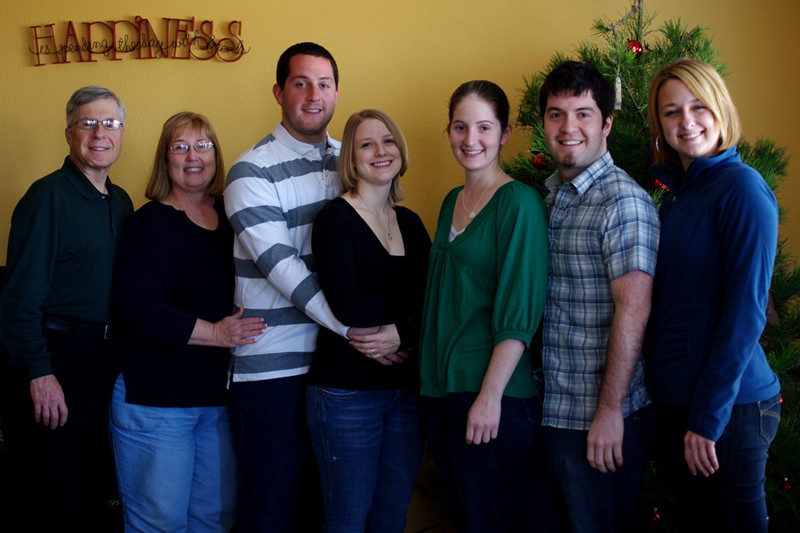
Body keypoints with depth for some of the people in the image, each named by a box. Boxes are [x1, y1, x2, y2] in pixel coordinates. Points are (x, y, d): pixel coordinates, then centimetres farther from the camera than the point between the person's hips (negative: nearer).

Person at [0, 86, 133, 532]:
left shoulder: (121, 202, 12)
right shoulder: (49, 196, -10)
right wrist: (39, 372, -19)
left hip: (106, 361, 7)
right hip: (57, 357, -7)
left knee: (97, 494, 16)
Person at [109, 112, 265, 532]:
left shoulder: (229, 217, 10)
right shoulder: (151, 223, -8)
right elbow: (135, 308, -19)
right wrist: (215, 333, -20)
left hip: (217, 397, 6)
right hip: (155, 399, -6)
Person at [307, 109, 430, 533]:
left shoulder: (410, 223, 10)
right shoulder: (335, 218, -8)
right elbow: (348, 308, -21)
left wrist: (400, 333, -16)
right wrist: (409, 303, -9)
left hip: (406, 387, 6)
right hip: (347, 391, -5)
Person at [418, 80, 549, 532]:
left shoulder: (519, 202, -10)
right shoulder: (453, 202, 13)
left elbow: (519, 315, -15)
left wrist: (490, 396, -19)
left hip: (493, 395, -7)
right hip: (441, 391, 7)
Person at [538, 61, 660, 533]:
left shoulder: (623, 201, -14)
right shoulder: (552, 197, 12)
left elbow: (633, 310, -19)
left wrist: (610, 412, -21)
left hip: (602, 420, -8)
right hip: (554, 413, 8)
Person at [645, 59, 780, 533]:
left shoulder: (742, 186, -12)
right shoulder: (676, 196, 11)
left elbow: (746, 311, -16)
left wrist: (709, 415, -16)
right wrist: (683, 408, 8)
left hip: (729, 404, -7)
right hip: (676, 400, 7)